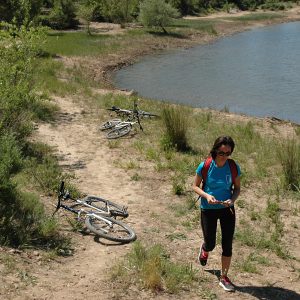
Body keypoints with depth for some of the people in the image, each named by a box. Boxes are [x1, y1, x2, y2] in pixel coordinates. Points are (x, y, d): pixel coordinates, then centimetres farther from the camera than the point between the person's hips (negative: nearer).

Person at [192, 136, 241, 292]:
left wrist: (232, 200, -19)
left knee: (227, 245, 2)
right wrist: (207, 196, -23)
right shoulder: (205, 166, -17)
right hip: (208, 209, -1)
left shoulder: (234, 167, -12)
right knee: (210, 244, 8)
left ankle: (224, 278, 19)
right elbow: (195, 186, -5)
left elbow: (237, 188, 1)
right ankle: (204, 249, 48)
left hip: (227, 209, 1)